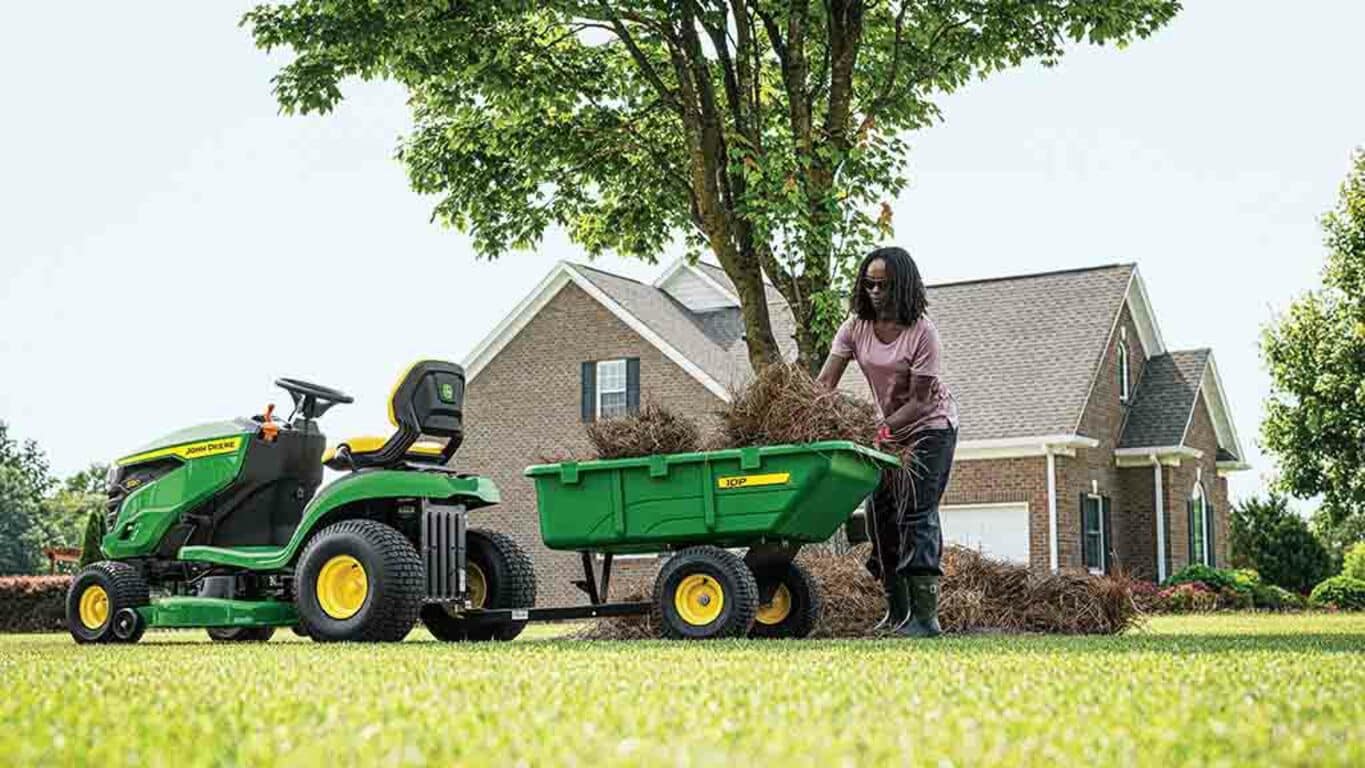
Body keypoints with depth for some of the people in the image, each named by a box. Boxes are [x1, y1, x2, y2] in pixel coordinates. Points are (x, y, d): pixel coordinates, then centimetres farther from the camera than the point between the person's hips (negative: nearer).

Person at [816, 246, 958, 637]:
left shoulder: (922, 331, -21)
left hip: (930, 427, -6)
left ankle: (925, 615, -14)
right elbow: (825, 381, -11)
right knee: (880, 513, 4)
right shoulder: (857, 325, -6)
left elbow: (920, 400, -21)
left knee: (917, 513, -14)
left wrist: (883, 428, -32)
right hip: (888, 428, 6)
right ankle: (897, 611, 16)